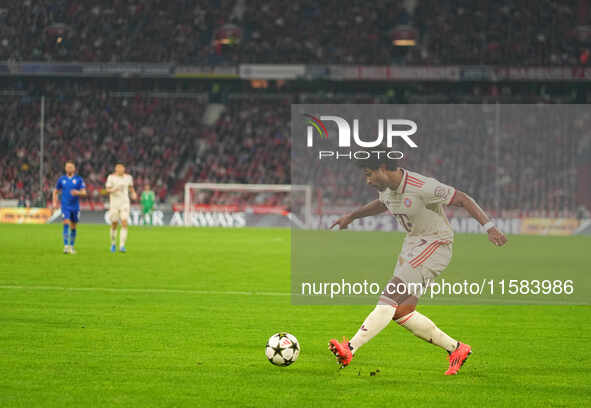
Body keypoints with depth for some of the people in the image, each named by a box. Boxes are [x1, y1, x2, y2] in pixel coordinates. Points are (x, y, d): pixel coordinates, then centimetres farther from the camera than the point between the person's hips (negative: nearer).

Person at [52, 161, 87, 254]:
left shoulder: (79, 179, 0)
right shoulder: (61, 179, 5)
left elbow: (84, 193, -5)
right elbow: (55, 191, 17)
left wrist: (78, 193, -26)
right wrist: (54, 202, 4)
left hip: (75, 207, 1)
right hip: (65, 207, -1)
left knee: (73, 227, 9)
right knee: (66, 224, -17)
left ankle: (71, 246, 24)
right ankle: (66, 246, -22)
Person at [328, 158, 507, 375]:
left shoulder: (423, 186, -22)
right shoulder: (387, 188, 4)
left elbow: (464, 200, -19)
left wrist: (489, 227, -26)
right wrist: (351, 216, 33)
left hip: (435, 245, -9)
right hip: (413, 244, 9)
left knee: (390, 297, -20)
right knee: (401, 312, 0)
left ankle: (350, 349, -27)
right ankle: (456, 349, 12)